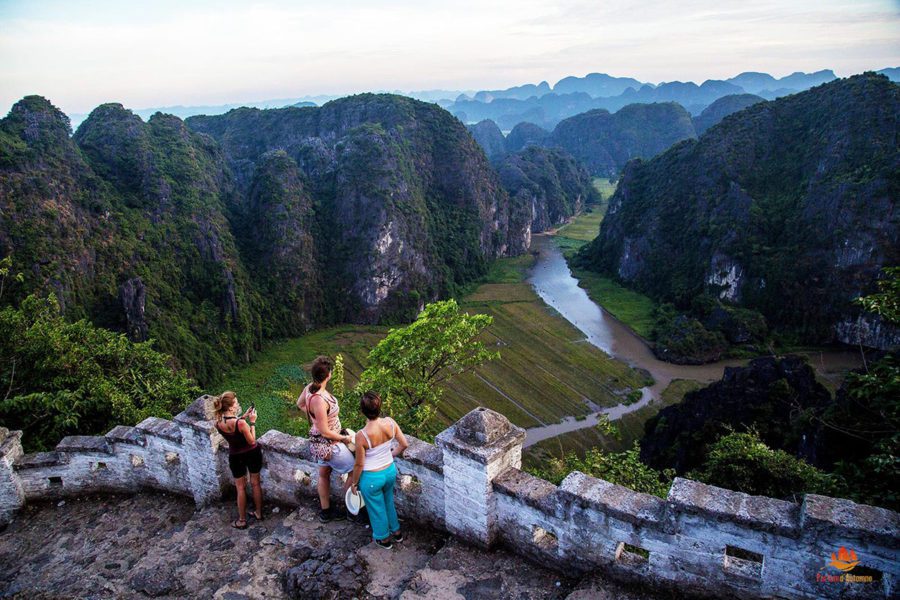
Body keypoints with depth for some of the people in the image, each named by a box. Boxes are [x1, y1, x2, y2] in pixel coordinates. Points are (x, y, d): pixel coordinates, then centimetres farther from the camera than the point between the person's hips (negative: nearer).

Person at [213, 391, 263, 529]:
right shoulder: (241, 423, -32)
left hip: (235, 457, 3)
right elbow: (252, 441, -19)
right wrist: (252, 422, -16)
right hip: (252, 453, -3)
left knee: (241, 488, 18)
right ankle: (259, 513, 34)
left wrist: (243, 417, 1)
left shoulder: (218, 423, -16)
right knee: (255, 484, 19)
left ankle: (242, 520, 27)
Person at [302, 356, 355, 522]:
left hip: (320, 443, 9)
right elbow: (325, 432, -28)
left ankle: (326, 511, 43)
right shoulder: (319, 400, -36)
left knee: (324, 474, 24)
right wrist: (344, 438, -14)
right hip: (328, 444, -9)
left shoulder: (310, 388, -10)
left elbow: (300, 404, 13)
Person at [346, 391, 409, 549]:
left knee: (377, 508, 23)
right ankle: (396, 531, 51)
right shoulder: (390, 423, -20)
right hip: (390, 471, 4)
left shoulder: (362, 435, -33)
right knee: (388, 502, 31)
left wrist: (354, 483, -1)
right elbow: (404, 444, -6)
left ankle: (384, 538, 46)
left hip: (372, 478, -4)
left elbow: (359, 464, -19)